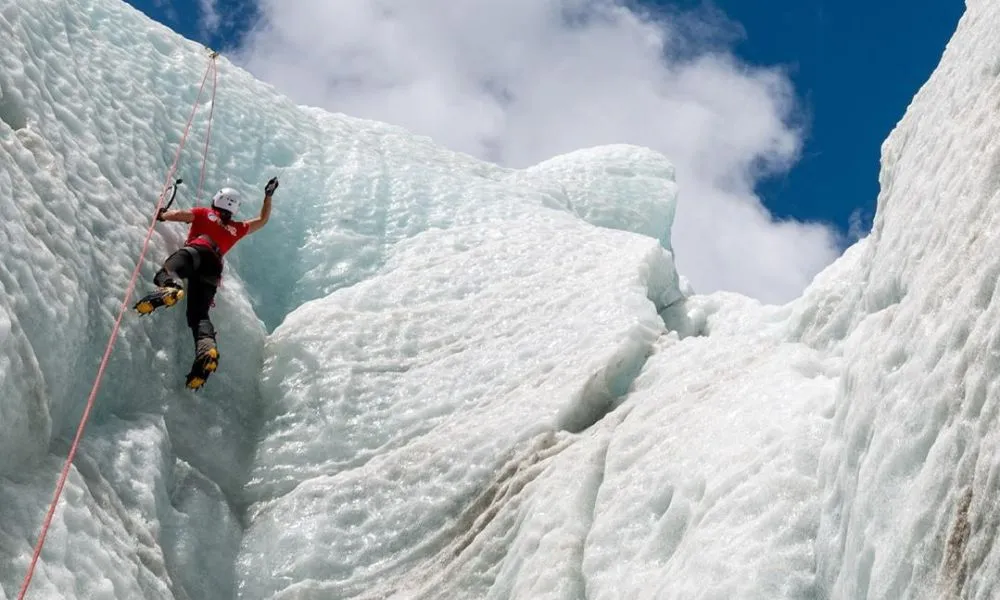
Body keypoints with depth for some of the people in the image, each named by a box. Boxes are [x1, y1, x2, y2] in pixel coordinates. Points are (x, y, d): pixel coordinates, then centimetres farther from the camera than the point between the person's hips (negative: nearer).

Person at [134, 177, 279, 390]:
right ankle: (207, 346, -38)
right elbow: (263, 219, 48)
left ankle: (169, 285, -68)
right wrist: (268, 196, 52)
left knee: (169, 269, -30)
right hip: (214, 267, 3)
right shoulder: (237, 228, 33)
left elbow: (178, 214, 10)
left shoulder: (205, 213, 25)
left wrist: (161, 215, 27)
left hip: (197, 251, -3)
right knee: (198, 314, -8)